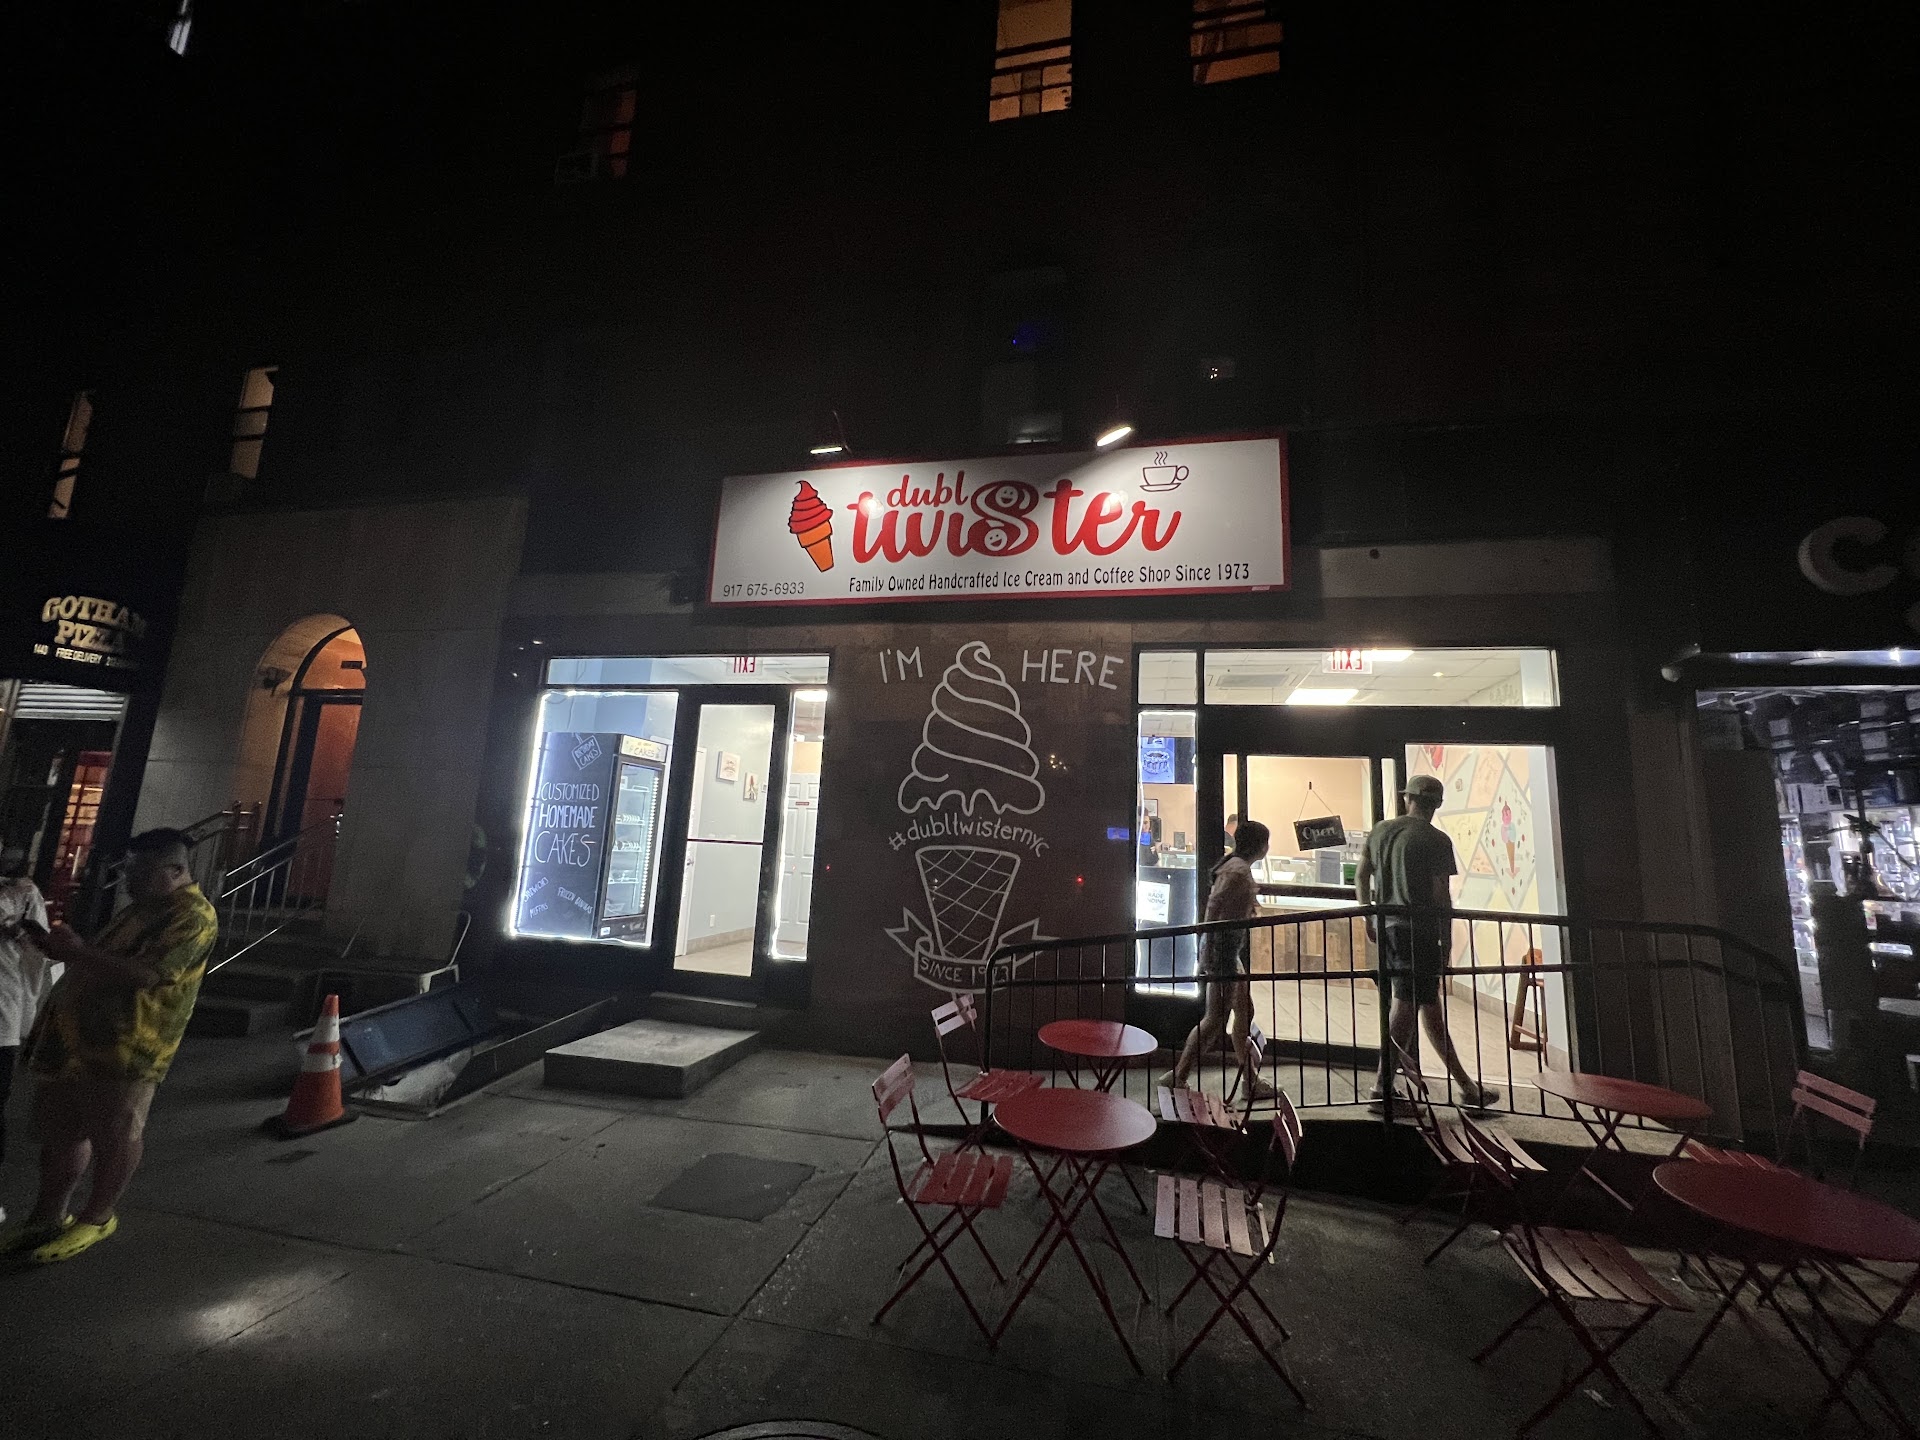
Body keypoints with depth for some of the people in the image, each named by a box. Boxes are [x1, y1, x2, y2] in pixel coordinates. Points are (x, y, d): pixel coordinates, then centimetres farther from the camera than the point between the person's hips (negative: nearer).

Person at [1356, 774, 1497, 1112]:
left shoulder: (1380, 830, 10)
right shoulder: (1436, 840, -7)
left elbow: (1361, 876, 11)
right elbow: (1441, 895, -8)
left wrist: (1368, 917, 19)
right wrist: (1447, 940, 1)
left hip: (1386, 928, 6)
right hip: (1419, 930, -6)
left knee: (1429, 1004, 15)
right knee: (1406, 1005, -2)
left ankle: (1467, 1088, 26)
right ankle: (1383, 1090, -1)